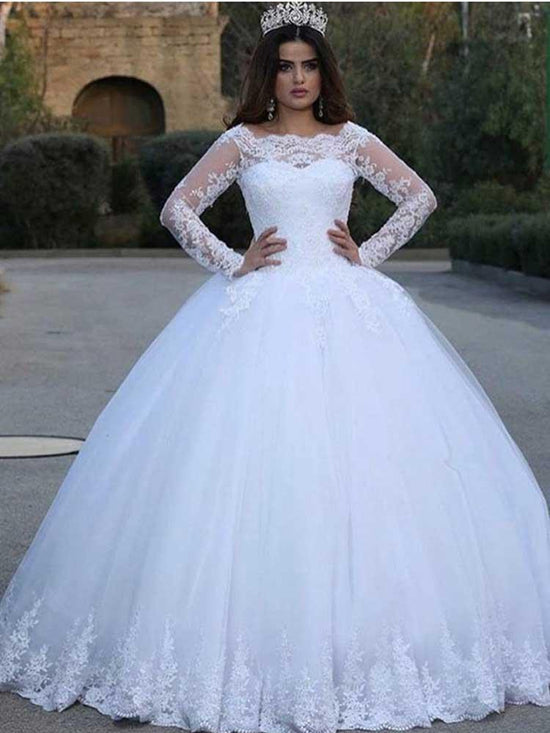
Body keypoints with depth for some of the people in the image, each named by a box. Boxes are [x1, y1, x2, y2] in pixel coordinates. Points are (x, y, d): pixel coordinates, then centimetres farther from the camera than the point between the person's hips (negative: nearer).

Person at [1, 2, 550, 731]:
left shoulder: (352, 140, 11)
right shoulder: (242, 142, 8)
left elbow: (420, 197, 14)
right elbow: (178, 209, 5)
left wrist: (369, 254, 5)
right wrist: (232, 263, -3)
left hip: (346, 309, 1)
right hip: (263, 312, -1)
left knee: (357, 459, -4)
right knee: (253, 461, -7)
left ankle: (360, 634, 7)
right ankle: (248, 633, 1)